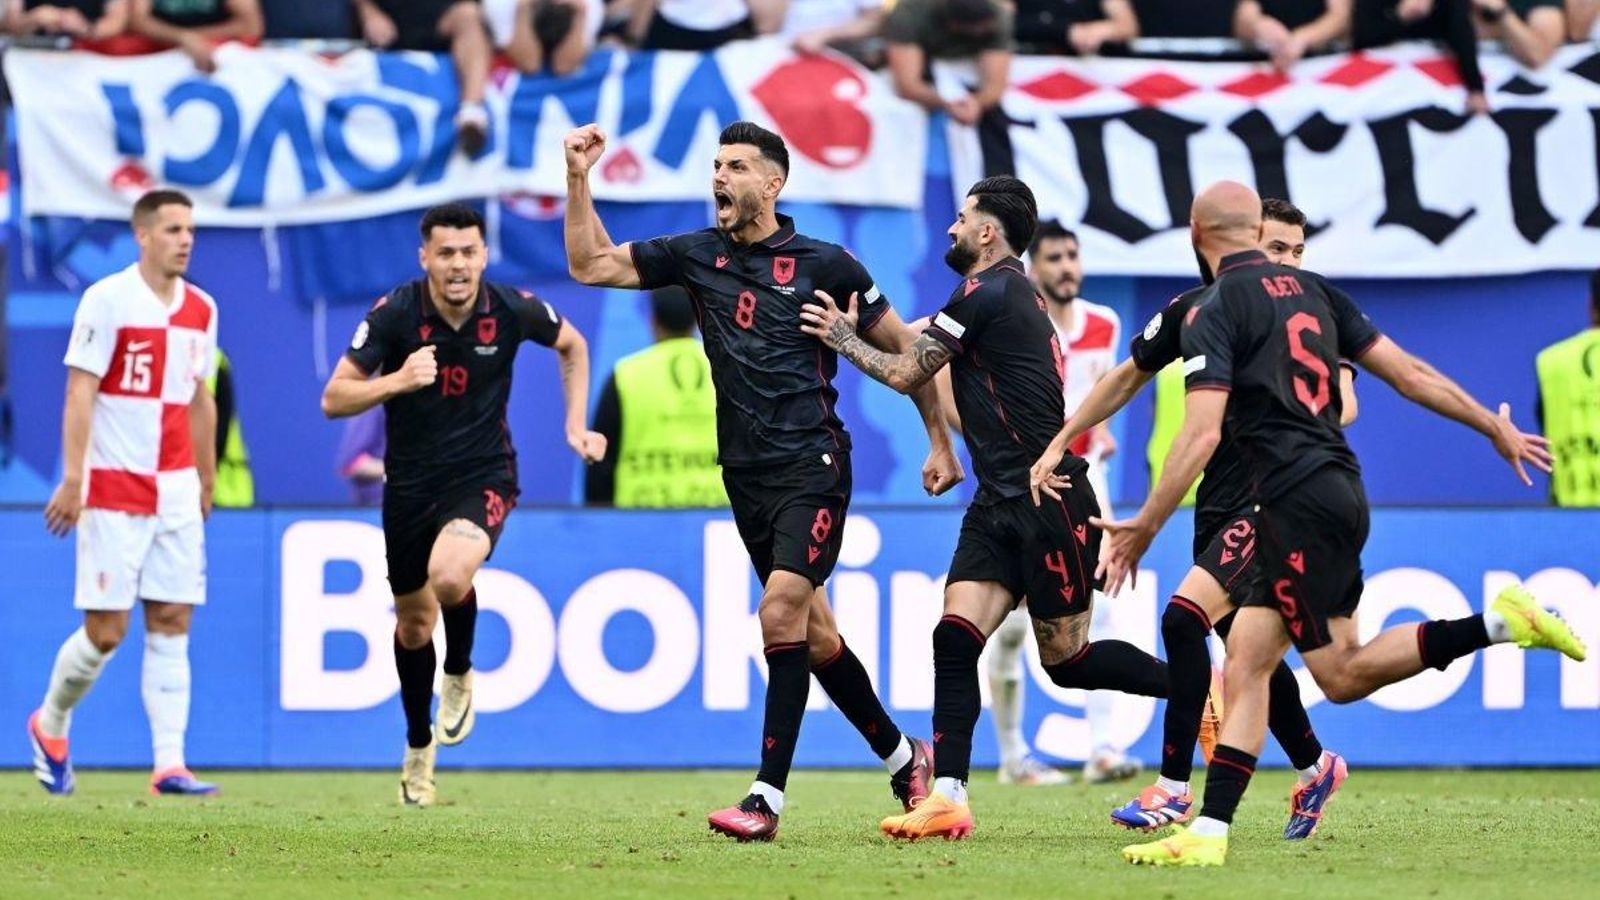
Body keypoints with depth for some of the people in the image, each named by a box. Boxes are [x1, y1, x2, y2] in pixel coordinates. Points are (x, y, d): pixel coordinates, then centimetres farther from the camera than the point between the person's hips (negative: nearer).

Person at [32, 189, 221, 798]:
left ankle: (169, 764, -2)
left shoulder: (200, 309, 10)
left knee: (172, 625, -1)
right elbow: (80, 393, -11)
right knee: (106, 630, -4)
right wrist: (72, 479, -17)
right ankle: (50, 726, 21)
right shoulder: (107, 300, -9)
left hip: (176, 490, 5)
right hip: (113, 491, -5)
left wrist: (206, 479, 20)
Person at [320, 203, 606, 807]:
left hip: (483, 477, -2)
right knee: (413, 622, 14)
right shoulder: (394, 314, -15)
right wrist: (398, 380, -31)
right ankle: (419, 746, 39)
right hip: (410, 481, 2)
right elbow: (333, 399, -15)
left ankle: (459, 675, 1)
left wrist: (576, 426, 5)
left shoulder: (512, 310, -12)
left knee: (449, 577, -32)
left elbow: (572, 346, 12)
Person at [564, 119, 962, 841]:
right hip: (746, 475, 6)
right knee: (812, 635, 11)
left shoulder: (822, 263, -3)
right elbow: (590, 265, 10)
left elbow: (903, 347, 4)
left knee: (781, 612, -19)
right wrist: (578, 179, -1)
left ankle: (767, 799, -21)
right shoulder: (696, 257, 9)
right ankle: (902, 757, 29)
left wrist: (940, 442, 3)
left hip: (813, 464, -6)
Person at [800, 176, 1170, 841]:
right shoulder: (1010, 294, 16)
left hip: (1050, 504, -9)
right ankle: (948, 799, -11)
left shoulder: (988, 293, -13)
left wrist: (841, 338, 7)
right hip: (999, 505, 9)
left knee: (1065, 660, -1)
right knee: (955, 636, -5)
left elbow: (907, 374, -6)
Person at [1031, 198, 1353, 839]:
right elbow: (1131, 376, 17)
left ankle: (1173, 788, -15)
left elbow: (1341, 402, -18)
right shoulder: (1194, 310, 4)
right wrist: (1060, 443, 16)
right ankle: (1314, 768, 35)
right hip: (1216, 504, 6)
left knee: (1184, 617, -20)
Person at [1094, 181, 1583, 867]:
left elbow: (1202, 434, -17)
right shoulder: (1311, 290, 15)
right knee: (1245, 665, 8)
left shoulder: (1214, 313, -7)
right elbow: (1408, 374, 15)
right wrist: (1497, 430, 24)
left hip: (1299, 500, -9)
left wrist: (1144, 528, -12)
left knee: (1341, 674, -7)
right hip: (1341, 491, 9)